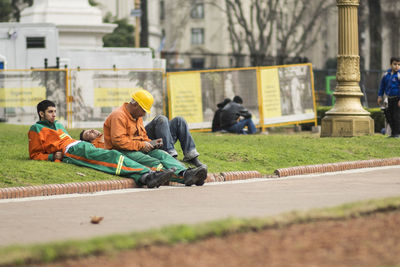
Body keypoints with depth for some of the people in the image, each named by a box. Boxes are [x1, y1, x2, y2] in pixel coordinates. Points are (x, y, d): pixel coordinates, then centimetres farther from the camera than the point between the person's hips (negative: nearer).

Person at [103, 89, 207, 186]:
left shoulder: (138, 117, 22)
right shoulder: (119, 116, -11)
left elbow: (143, 136, 33)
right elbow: (118, 140, -21)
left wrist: (149, 143, 8)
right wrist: (141, 145, -17)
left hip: (138, 149, 9)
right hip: (121, 152, -9)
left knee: (161, 154, -19)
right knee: (152, 162, -31)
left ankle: (185, 173, -42)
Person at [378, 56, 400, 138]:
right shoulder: (386, 75, 6)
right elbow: (382, 86, 19)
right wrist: (380, 96, 15)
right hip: (390, 99, 6)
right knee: (389, 115, 9)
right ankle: (393, 133, 20)